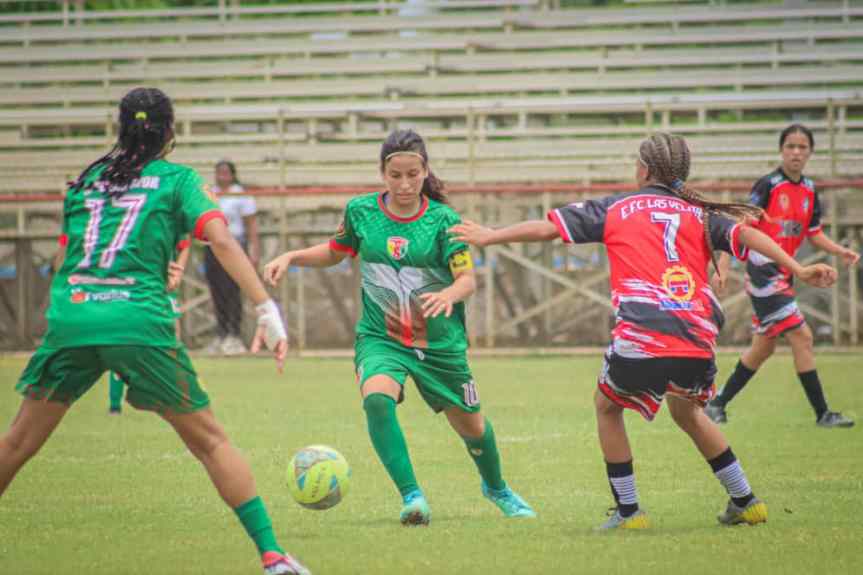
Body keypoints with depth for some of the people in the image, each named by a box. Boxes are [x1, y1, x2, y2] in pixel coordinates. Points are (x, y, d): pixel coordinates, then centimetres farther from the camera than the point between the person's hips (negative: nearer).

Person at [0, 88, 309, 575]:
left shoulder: (86, 181, 19)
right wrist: (268, 311, -9)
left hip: (70, 316, 3)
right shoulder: (176, 179, 9)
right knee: (210, 441, 6)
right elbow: (221, 241, -5)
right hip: (139, 322, -3)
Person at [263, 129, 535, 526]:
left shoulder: (442, 219, -9)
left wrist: (449, 295, -38)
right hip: (380, 338, 0)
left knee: (471, 426, 14)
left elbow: (468, 279, -15)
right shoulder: (361, 211, -3)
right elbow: (335, 252, 16)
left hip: (440, 341, 0)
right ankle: (411, 496, -28)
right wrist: (290, 257, 0)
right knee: (377, 399, -33)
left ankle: (497, 489, 46)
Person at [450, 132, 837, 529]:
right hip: (697, 342, 3)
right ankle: (745, 502, 30)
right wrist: (798, 270, -6)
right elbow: (745, 235, 2)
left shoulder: (615, 209, 14)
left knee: (607, 407, 25)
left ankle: (628, 511, 18)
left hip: (640, 339, -3)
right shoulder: (700, 213, 18)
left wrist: (489, 237, 27)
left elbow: (546, 228, 14)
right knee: (686, 411, 32)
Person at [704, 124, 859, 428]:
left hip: (784, 274, 8)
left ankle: (717, 404, 25)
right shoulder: (768, 186, -13)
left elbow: (814, 233, 17)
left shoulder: (809, 190, 9)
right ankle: (822, 413, -6)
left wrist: (840, 251, 1)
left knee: (764, 348, 14)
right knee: (801, 336, -11)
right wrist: (724, 266, -19)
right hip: (763, 271, -8)